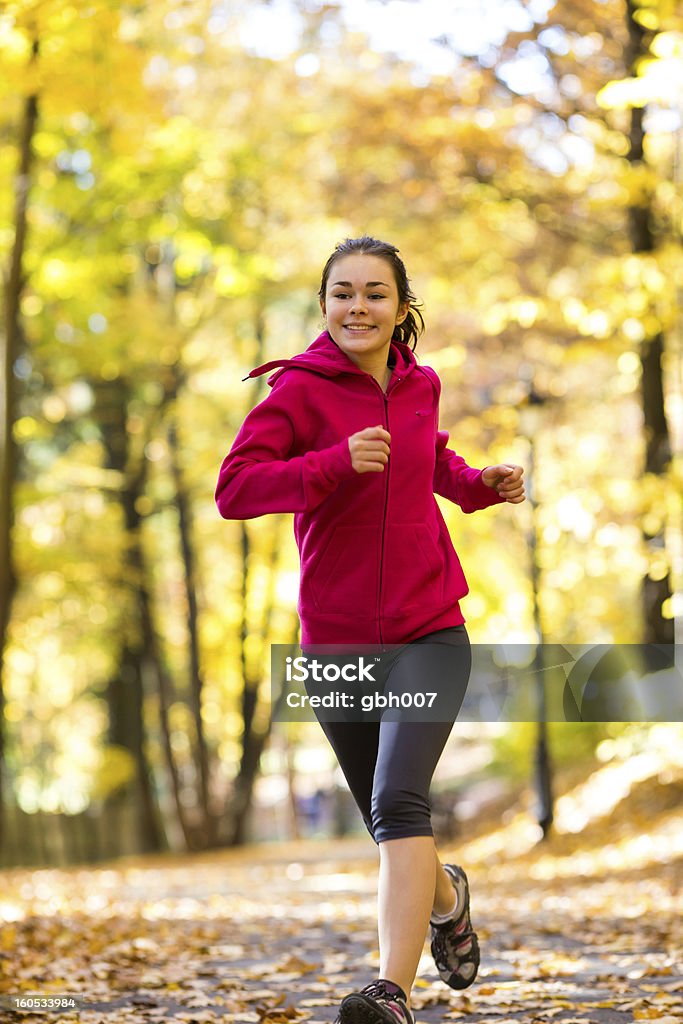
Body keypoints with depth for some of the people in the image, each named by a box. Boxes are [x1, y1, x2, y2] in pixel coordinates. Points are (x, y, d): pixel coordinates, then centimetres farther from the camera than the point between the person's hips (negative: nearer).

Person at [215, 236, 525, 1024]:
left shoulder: (419, 383, 6)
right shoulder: (299, 389, -7)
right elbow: (233, 488, -19)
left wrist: (480, 484, 10)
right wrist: (338, 461, -31)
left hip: (428, 632, 0)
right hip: (336, 639, 0)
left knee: (399, 799, -22)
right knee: (388, 822, 15)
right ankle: (447, 897, 49)